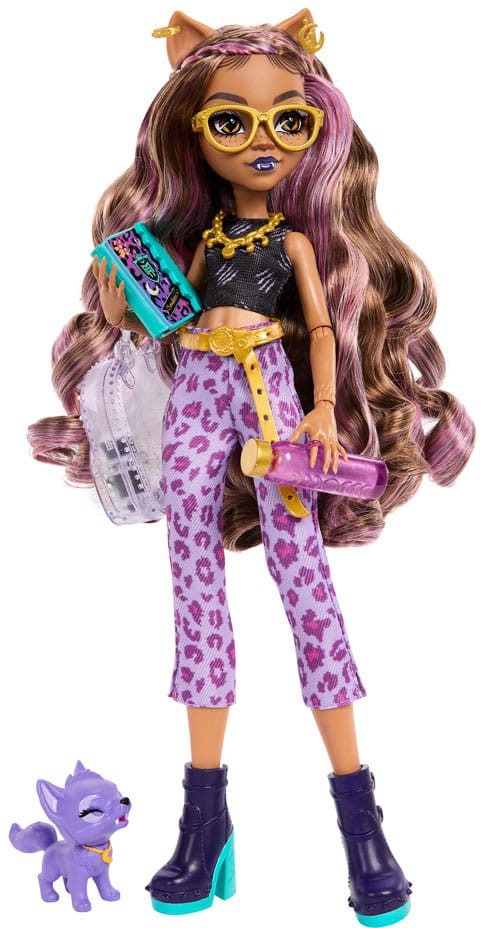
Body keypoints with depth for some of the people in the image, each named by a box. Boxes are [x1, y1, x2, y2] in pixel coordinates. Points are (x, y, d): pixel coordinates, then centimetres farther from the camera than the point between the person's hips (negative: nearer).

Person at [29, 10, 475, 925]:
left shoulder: (297, 235, 8)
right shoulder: (204, 231, 14)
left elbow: (323, 326, 4)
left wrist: (324, 411, -9)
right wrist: (129, 284, -4)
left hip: (273, 395, -3)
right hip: (197, 399, 3)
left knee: (302, 575, -10)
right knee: (195, 584, 0)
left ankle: (358, 814, -4)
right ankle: (205, 813, 7)